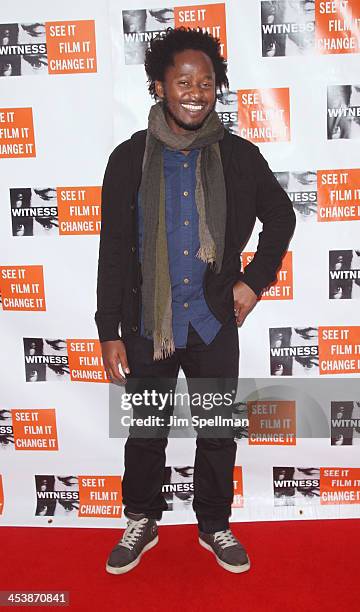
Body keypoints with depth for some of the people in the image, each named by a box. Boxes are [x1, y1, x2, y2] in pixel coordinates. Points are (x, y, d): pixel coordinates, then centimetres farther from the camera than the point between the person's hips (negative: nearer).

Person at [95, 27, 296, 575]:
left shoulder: (240, 157, -4)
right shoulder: (129, 159, -6)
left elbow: (281, 218, 12)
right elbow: (112, 252, -5)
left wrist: (255, 280, 2)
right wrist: (110, 333, -6)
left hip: (214, 323, 1)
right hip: (147, 324, 0)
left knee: (218, 431, 14)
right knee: (145, 432, 15)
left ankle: (215, 525, 37)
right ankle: (142, 523, 38)